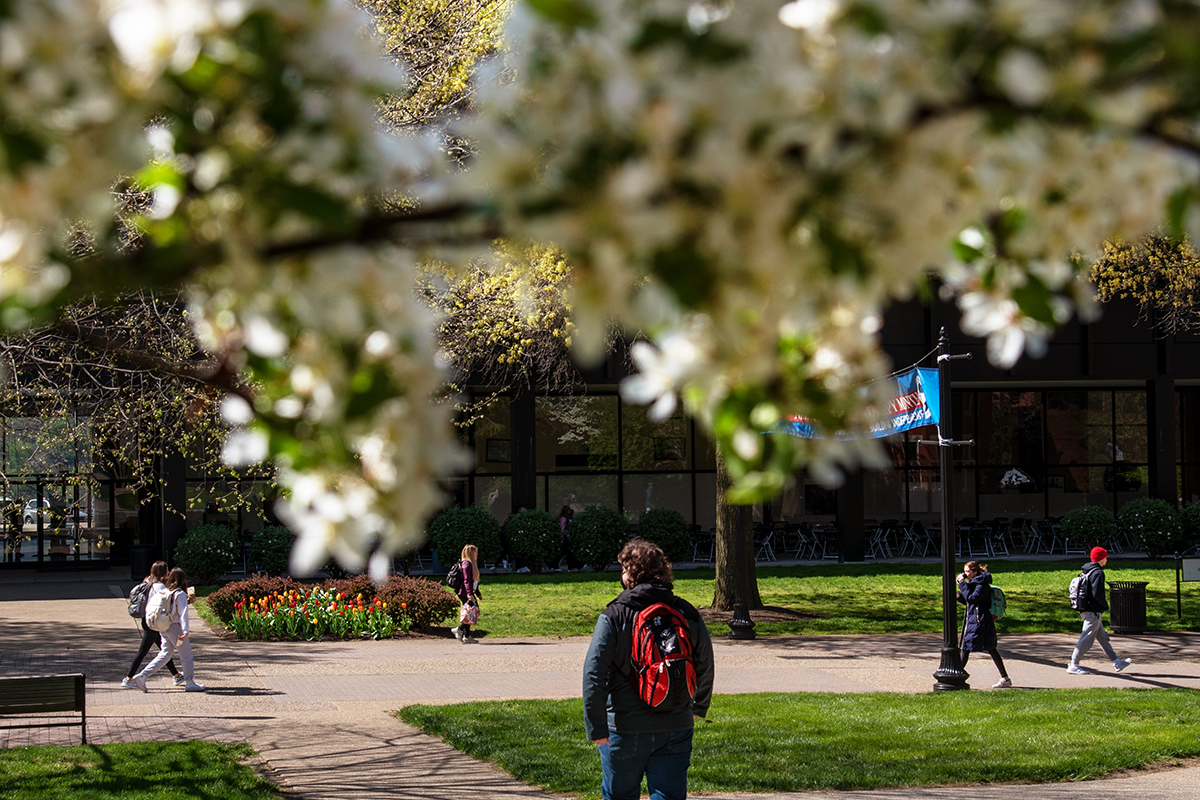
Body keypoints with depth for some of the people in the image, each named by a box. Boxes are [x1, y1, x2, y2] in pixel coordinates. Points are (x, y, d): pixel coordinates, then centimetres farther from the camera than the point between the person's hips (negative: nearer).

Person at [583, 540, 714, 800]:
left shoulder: (614, 616, -9)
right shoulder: (687, 615, 3)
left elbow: (594, 674, -14)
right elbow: (705, 668, 14)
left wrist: (596, 728, -11)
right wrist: (698, 708, 30)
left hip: (625, 730, -3)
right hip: (676, 729, 3)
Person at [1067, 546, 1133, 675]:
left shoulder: (1087, 571, 12)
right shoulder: (1098, 573, -16)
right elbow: (1097, 594, -22)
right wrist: (1105, 605, -8)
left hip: (1086, 610, 10)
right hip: (1093, 611, -10)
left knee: (1103, 637, 15)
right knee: (1086, 640, -5)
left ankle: (1117, 662, 23)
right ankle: (1073, 665, -3)